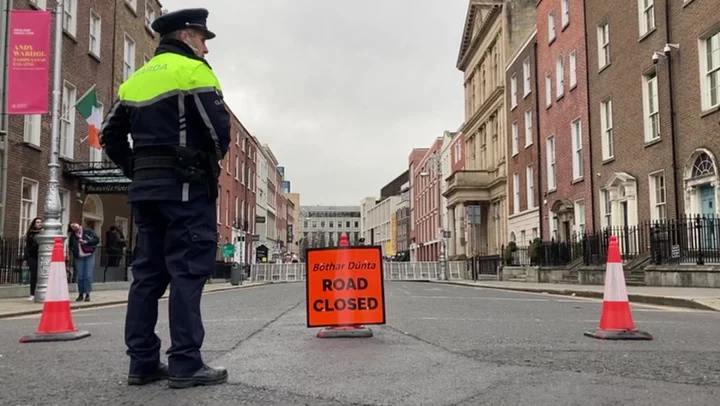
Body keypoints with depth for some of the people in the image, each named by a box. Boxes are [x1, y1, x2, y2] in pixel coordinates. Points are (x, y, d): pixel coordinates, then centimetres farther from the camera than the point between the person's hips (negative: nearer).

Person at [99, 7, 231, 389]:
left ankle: (142, 362, 12)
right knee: (188, 271, -6)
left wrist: (137, 170, 14)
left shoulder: (135, 79, 19)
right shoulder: (192, 71, -4)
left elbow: (110, 134, 16)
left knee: (148, 272, 8)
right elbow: (219, 128, -14)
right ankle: (186, 364, -5)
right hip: (186, 186, -7)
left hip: (145, 187, 8)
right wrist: (213, 161, 4)